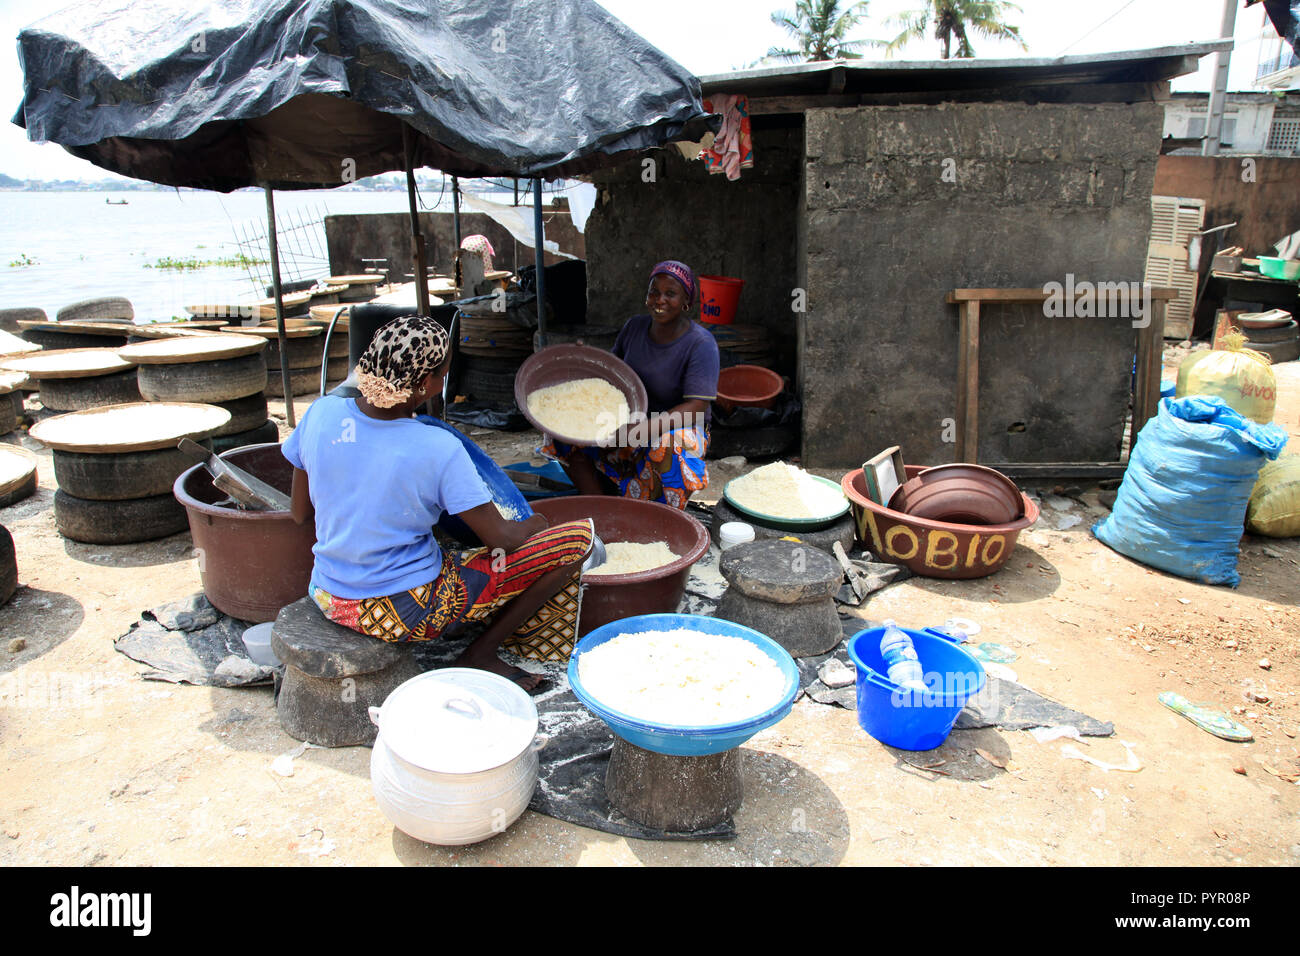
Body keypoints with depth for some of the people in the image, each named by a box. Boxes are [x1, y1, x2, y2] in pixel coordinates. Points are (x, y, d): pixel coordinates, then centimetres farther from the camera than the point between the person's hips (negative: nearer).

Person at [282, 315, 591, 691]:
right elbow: (501, 539, -15)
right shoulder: (439, 450, -23)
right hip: (406, 614, -7)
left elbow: (300, 513, 4)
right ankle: (480, 654, 4)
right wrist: (534, 525, 7)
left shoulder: (321, 413, -8)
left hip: (328, 600, 7)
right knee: (578, 535, -7)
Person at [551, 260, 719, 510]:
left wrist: (641, 431, -35)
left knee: (666, 448, -41)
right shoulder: (634, 327, 3)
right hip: (631, 420, 6)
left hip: (680, 429, -6)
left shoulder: (701, 344, -16)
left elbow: (695, 409, -25)